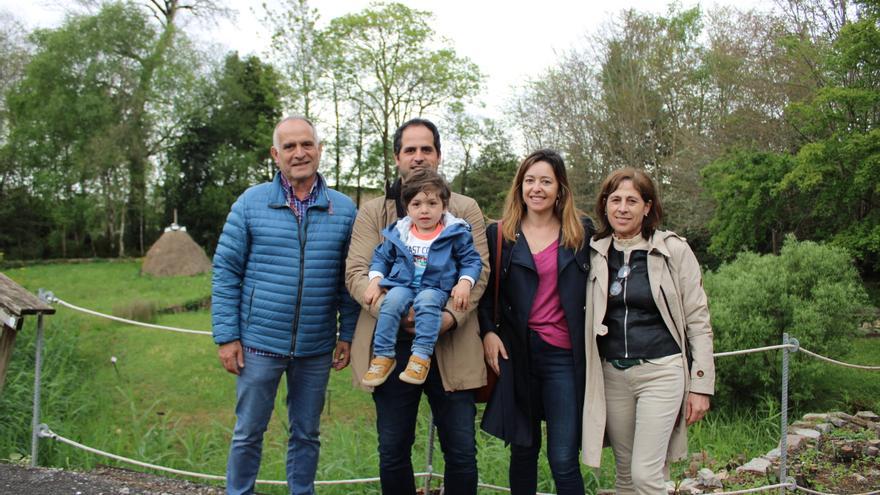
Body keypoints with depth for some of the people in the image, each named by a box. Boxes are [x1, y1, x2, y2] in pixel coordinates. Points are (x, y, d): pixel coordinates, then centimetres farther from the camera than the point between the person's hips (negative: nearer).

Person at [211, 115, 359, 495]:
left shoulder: (344, 210, 1)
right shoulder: (251, 203, -3)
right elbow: (226, 272, -1)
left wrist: (347, 335, 1)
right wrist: (227, 336, -5)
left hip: (316, 349, 1)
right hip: (259, 345, -1)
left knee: (306, 434, 15)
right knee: (248, 432, 11)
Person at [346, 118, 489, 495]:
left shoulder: (466, 209, 11)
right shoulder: (373, 212, 10)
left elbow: (477, 270, 1)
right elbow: (356, 273, 0)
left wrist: (450, 315, -17)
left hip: (452, 347, 0)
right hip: (392, 347, 1)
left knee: (461, 454, 5)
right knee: (392, 453, 11)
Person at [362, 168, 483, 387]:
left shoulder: (455, 233, 1)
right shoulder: (398, 232, 8)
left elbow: (471, 260, 5)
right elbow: (381, 257, 19)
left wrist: (464, 282, -12)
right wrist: (375, 281, 3)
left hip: (435, 288, -2)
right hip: (402, 284, 2)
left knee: (426, 301, -36)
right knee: (392, 301, -30)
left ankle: (421, 356, -31)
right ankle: (383, 356, -21)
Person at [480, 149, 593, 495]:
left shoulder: (582, 232, 7)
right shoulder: (499, 234, 6)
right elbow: (485, 292, 9)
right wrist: (487, 332, -5)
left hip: (565, 354, -1)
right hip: (516, 352, 1)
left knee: (564, 460, -3)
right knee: (523, 449, 11)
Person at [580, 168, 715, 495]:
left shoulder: (673, 250, -3)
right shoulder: (596, 253, 5)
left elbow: (698, 320, -2)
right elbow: (589, 318, 13)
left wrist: (701, 385, -4)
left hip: (661, 371, -3)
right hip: (612, 374, 4)